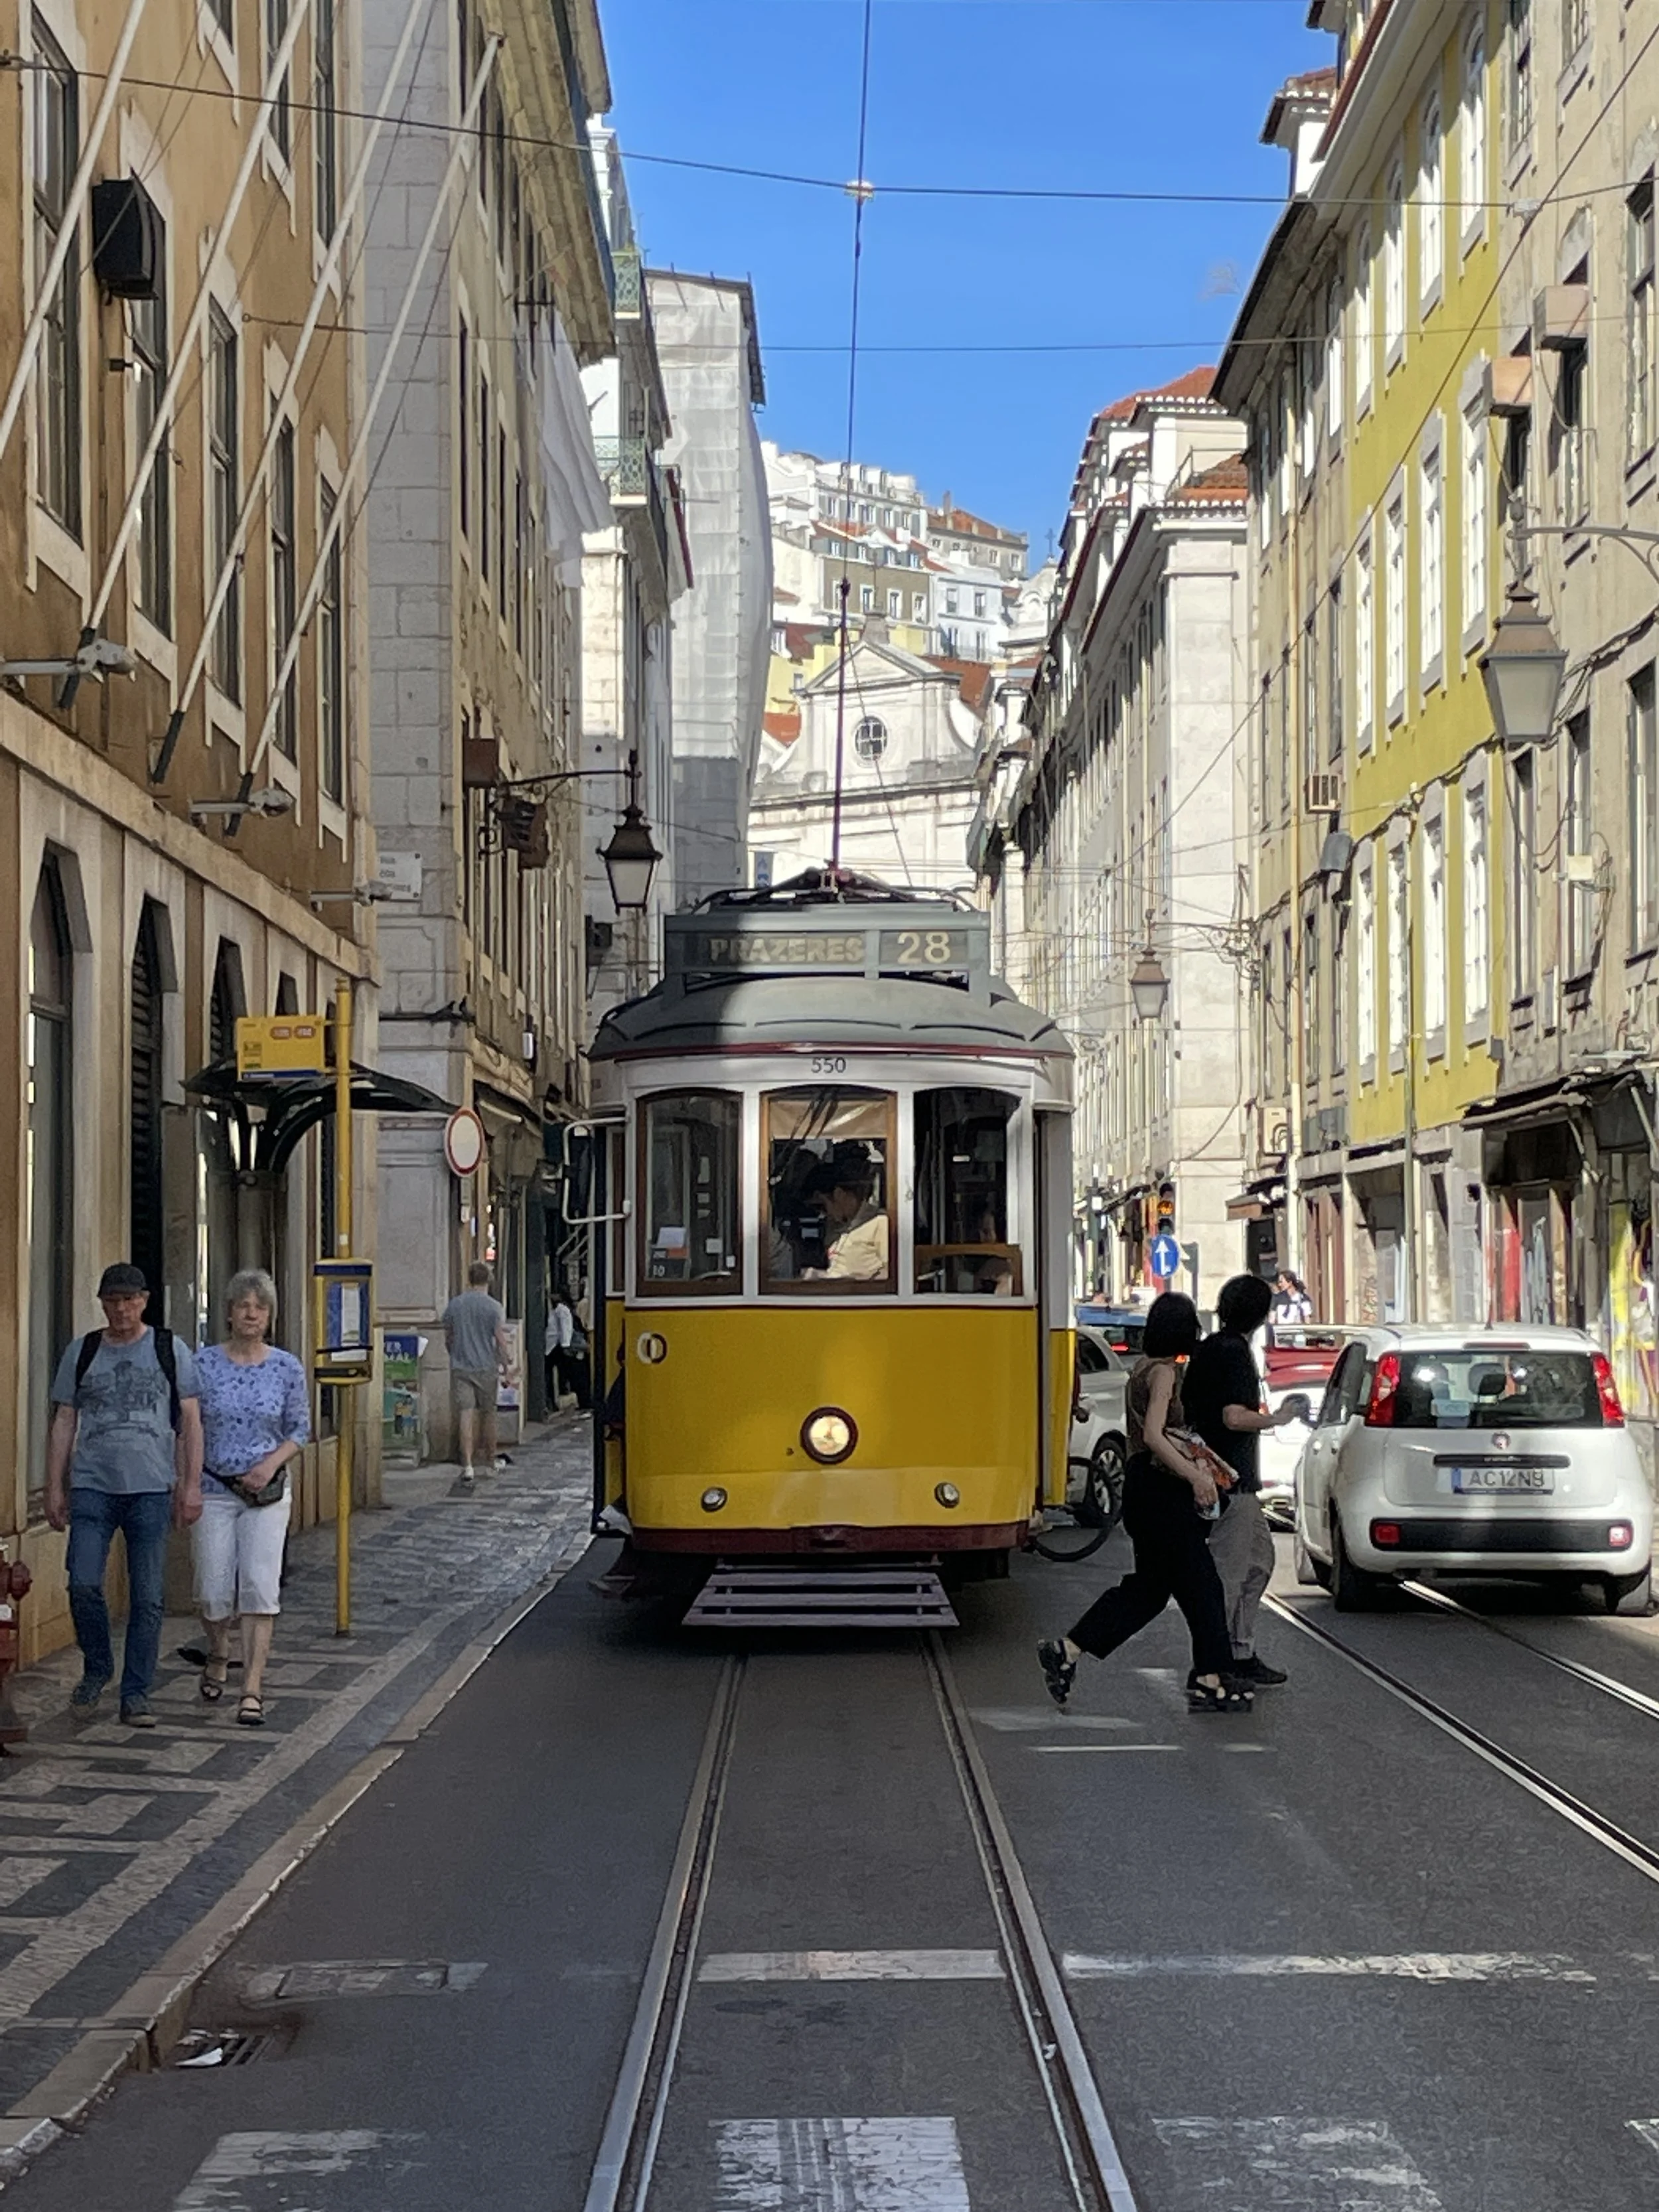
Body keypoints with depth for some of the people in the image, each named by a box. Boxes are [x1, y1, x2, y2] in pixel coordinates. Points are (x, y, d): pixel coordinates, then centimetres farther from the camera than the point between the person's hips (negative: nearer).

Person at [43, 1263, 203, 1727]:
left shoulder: (171, 1351, 7)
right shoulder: (81, 1353, 11)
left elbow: (190, 1422, 6)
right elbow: (63, 1422, 11)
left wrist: (191, 1485, -2)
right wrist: (55, 1488, 5)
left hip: (151, 1489, -1)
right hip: (91, 1486, 1)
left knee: (148, 1597, -1)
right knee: (84, 1585, -10)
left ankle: (136, 1694, 8)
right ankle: (96, 1670, 14)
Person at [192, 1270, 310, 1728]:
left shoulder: (287, 1368, 2)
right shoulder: (205, 1364, 0)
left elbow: (299, 1431, 7)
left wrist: (271, 1464, -11)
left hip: (266, 1492, 0)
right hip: (214, 1489, 0)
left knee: (261, 1588, -10)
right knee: (214, 1591, 1)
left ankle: (252, 1691, -7)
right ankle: (218, 1656, 34)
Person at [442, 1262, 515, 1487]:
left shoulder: (453, 1305, 4)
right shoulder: (494, 1307, -6)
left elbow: (447, 1338, 12)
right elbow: (501, 1340, -8)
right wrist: (507, 1367, 0)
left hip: (460, 1368, 1)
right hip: (486, 1368, -1)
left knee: (466, 1416, -4)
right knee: (488, 1414, 13)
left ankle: (468, 1466, -15)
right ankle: (490, 1463, 26)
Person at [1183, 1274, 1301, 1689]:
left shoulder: (1206, 1349, 12)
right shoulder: (1235, 1352, -16)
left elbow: (1184, 1405, 19)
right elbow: (1234, 1418, -25)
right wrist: (1278, 1419, -10)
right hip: (1232, 1481, -10)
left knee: (1259, 1559, 18)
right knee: (1228, 1573, -6)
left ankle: (1242, 1654, 21)